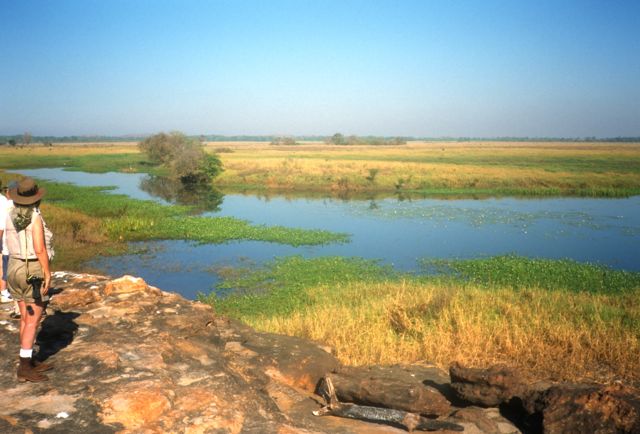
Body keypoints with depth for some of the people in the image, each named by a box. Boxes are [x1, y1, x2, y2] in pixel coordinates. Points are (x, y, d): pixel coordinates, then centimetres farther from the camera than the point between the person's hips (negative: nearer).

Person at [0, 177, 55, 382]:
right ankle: (25, 369, -1)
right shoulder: (35, 218, -19)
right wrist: (48, 273, -17)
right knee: (33, 321, -3)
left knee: (26, 317, 15)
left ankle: (30, 362, 23)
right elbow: (39, 249, -23)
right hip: (34, 272, -8)